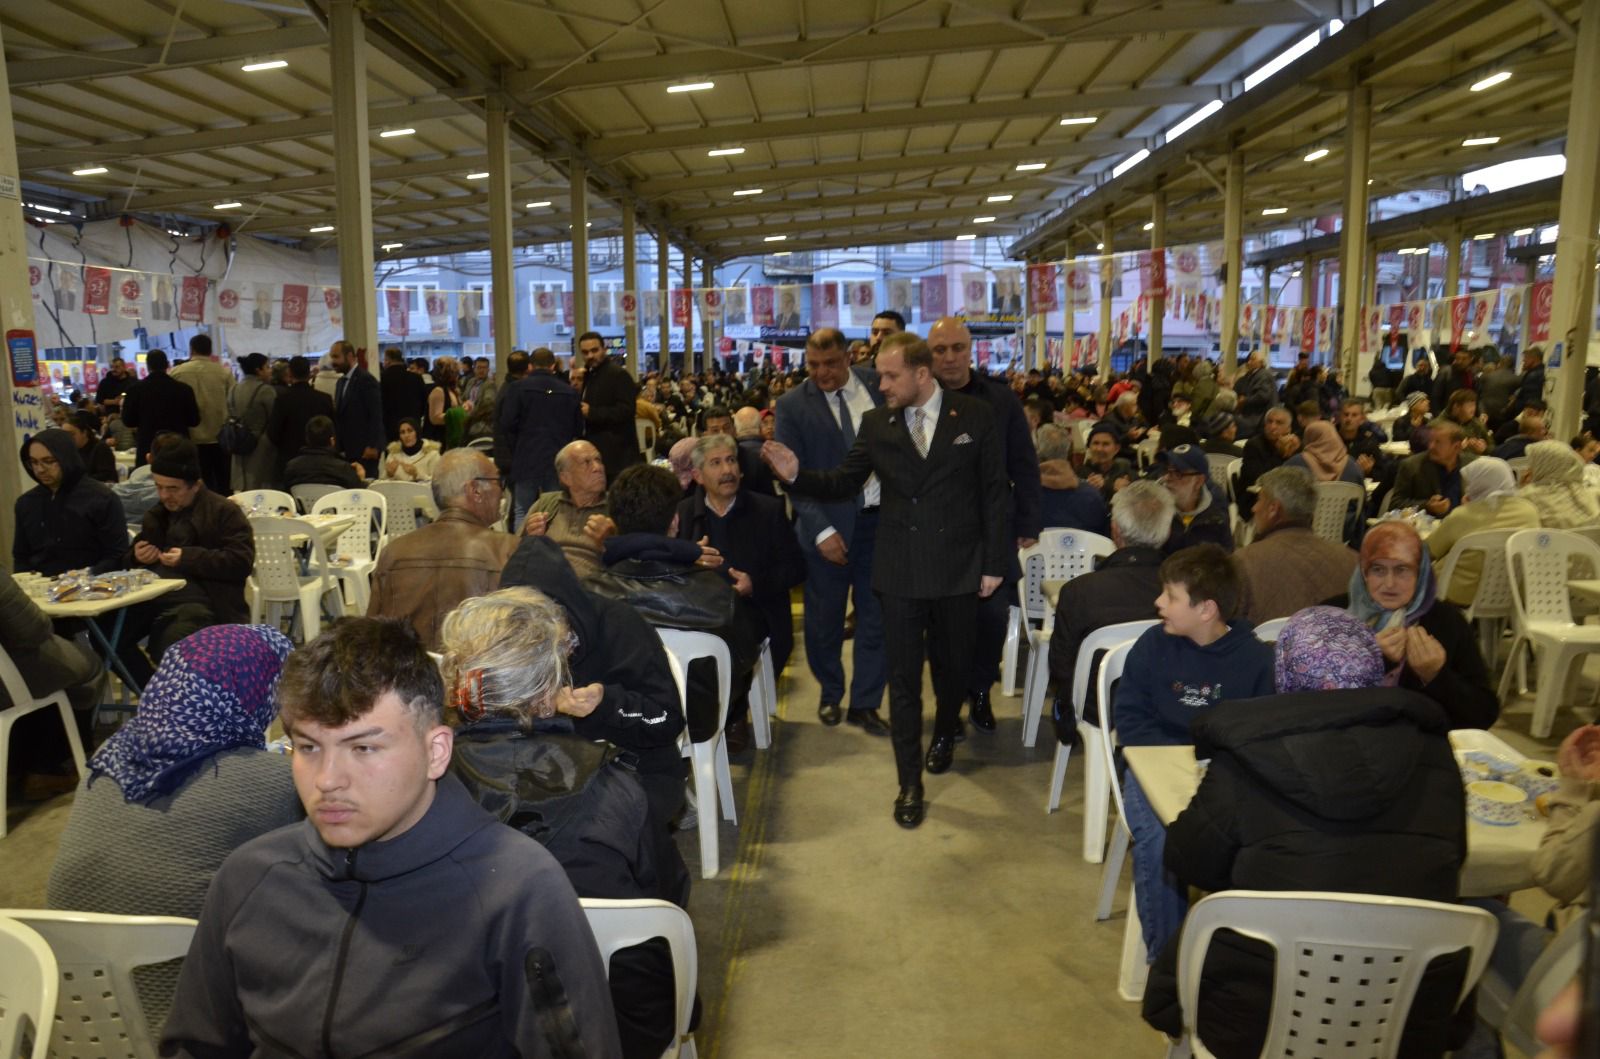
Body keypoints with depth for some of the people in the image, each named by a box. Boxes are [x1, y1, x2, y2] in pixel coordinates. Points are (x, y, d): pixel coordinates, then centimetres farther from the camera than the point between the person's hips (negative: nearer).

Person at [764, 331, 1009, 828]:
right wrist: (798, 475, -14)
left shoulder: (973, 415, -4)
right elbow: (844, 482, 5)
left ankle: (944, 732, 47)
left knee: (953, 663, 17)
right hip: (899, 568, 1)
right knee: (903, 677, 4)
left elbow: (994, 492, -2)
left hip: (958, 564, -1)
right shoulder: (876, 422, 1)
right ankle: (910, 783, 14)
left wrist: (994, 562, -4)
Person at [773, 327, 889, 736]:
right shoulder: (792, 405, -4)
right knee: (825, 620, 11)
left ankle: (864, 703, 24)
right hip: (830, 526, -1)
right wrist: (821, 530, -15)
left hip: (881, 519, 2)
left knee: (876, 618, 8)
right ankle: (830, 694, 35)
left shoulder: (879, 385, 2)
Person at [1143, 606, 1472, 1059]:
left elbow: (1189, 864, -1)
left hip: (1262, 1021, -3)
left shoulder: (1249, 755, -12)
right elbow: (1454, 855, 13)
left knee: (1174, 967, 27)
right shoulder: (1428, 747, -3)